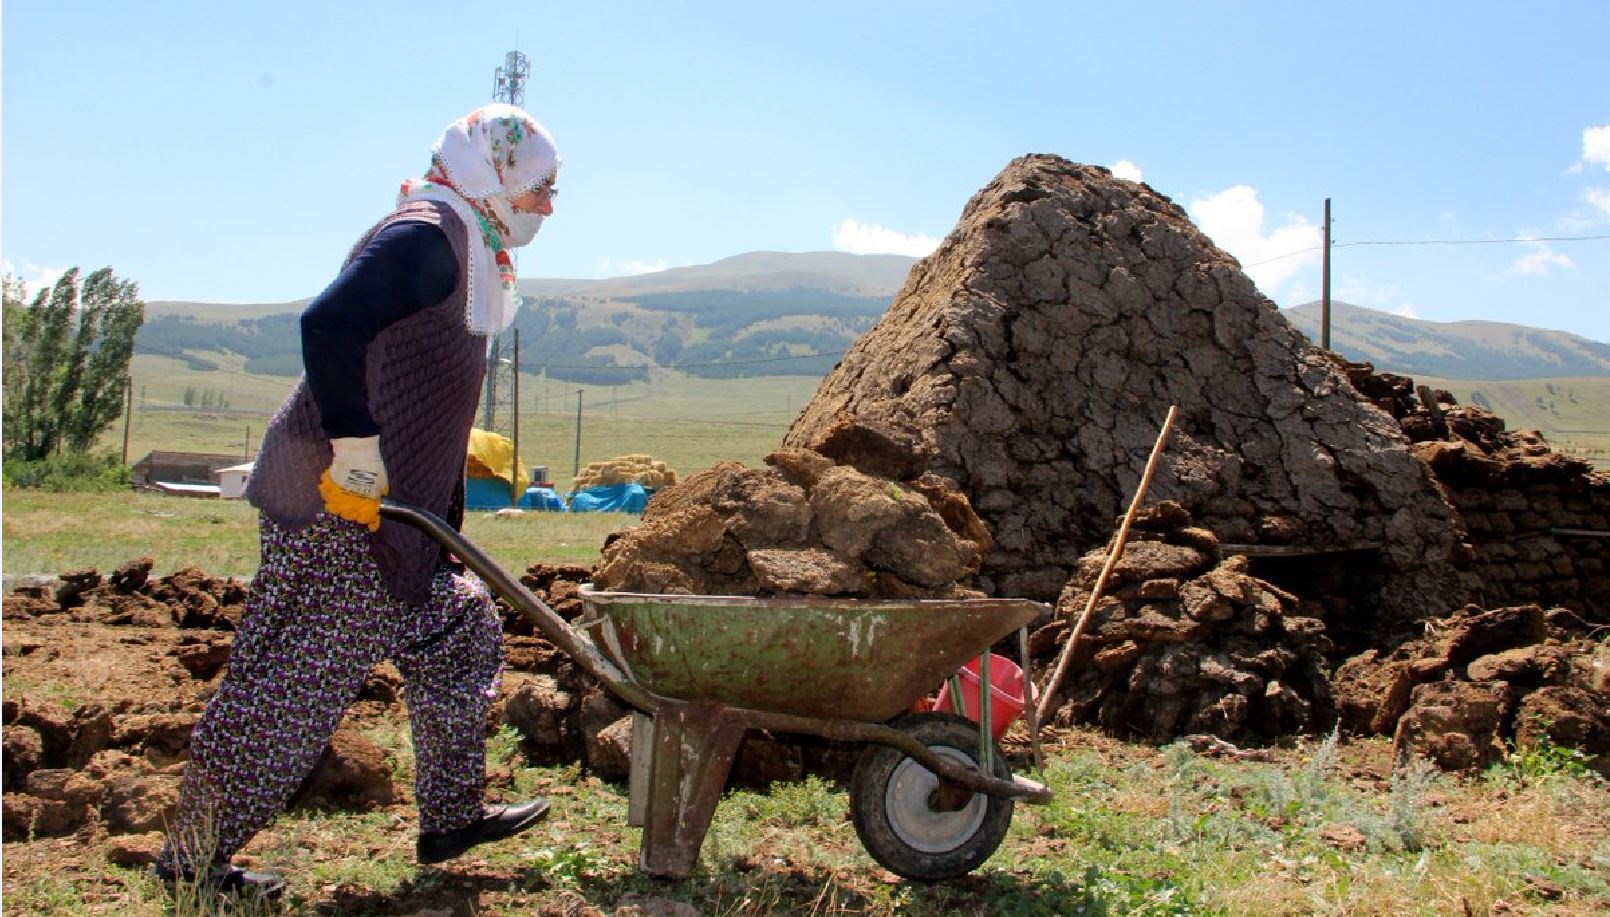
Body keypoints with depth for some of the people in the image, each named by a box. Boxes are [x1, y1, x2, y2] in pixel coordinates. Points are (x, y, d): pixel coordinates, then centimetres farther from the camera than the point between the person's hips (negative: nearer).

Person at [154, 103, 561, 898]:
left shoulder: (453, 245, 17)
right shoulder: (425, 237, -14)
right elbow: (328, 325, -28)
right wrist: (359, 454, -27)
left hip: (385, 508, 11)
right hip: (339, 506, -11)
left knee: (460, 630, 17)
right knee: (293, 685, 0)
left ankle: (451, 816, 27)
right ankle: (193, 855, 16)